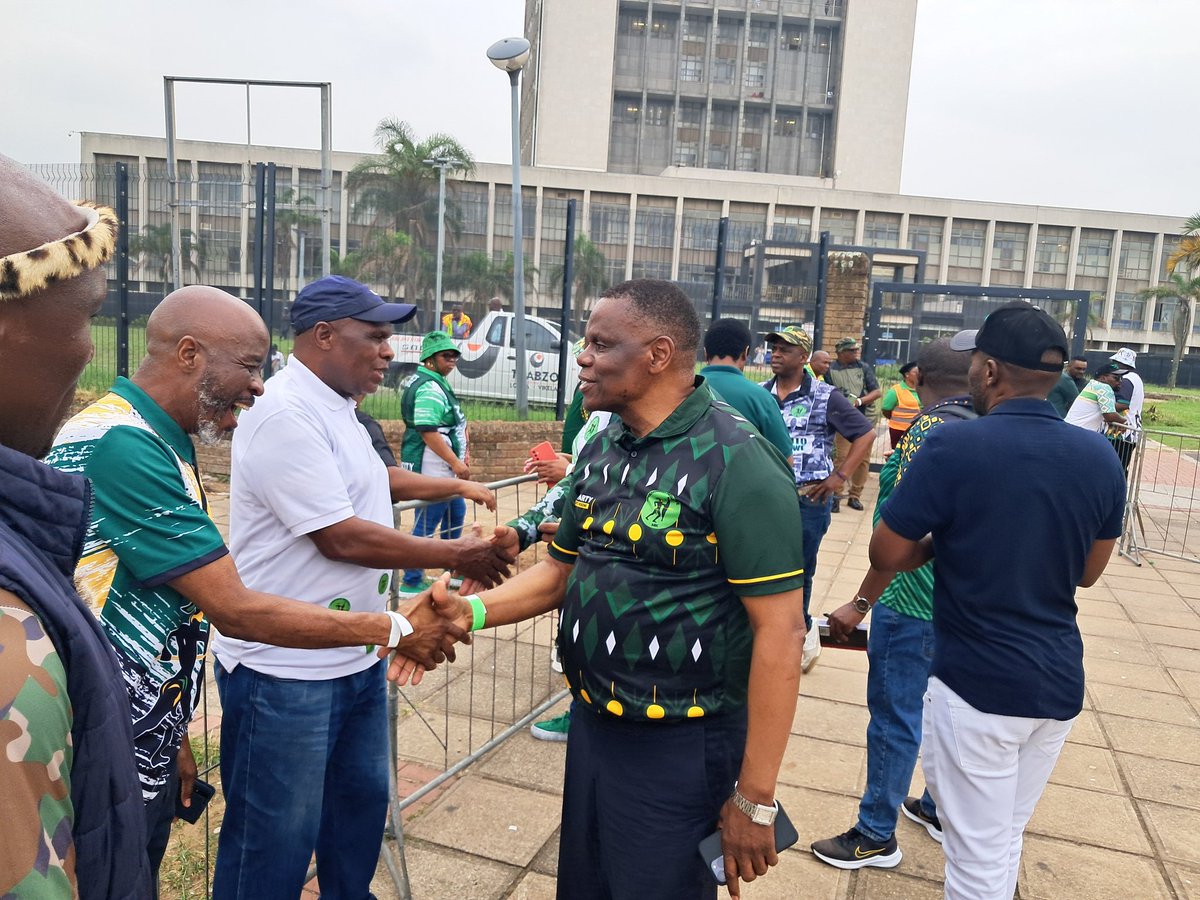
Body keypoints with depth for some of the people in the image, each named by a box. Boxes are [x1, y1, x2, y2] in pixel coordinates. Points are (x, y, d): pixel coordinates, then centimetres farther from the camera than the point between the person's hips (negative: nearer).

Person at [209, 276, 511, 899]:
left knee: (362, 803, 23)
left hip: (357, 657, 10)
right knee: (275, 844, 7)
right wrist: (454, 556, -15)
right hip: (285, 673, -9)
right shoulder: (284, 414, -20)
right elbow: (339, 538, -23)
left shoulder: (338, 409, 11)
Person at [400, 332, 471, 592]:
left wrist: (461, 457, 15)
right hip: (432, 468, -11)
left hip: (444, 467, 11)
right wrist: (456, 462, -22)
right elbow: (428, 431, -25)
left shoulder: (437, 383, 15)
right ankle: (412, 581, 6)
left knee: (456, 512, 21)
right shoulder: (429, 388, -18)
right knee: (427, 523, -4)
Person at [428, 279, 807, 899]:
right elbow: (561, 570, 12)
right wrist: (474, 610, -6)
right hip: (591, 726, 7)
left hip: (679, 750, -7)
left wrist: (754, 800, -18)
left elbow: (780, 631, -20)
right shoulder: (600, 453, 4)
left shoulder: (736, 463, -20)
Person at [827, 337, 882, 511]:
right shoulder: (831, 369, -1)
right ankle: (836, 495, 1)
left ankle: (855, 495, 17)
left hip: (866, 418, 3)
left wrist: (860, 401, -11)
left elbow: (877, 392, 3)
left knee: (863, 458, 6)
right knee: (842, 457, -10)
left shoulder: (864, 367, 6)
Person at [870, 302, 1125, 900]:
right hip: (1059, 683, 6)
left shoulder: (954, 447, -19)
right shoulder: (1100, 457, -1)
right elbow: (1089, 571, 11)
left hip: (978, 685, -6)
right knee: (1005, 840, 23)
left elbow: (886, 555, -12)